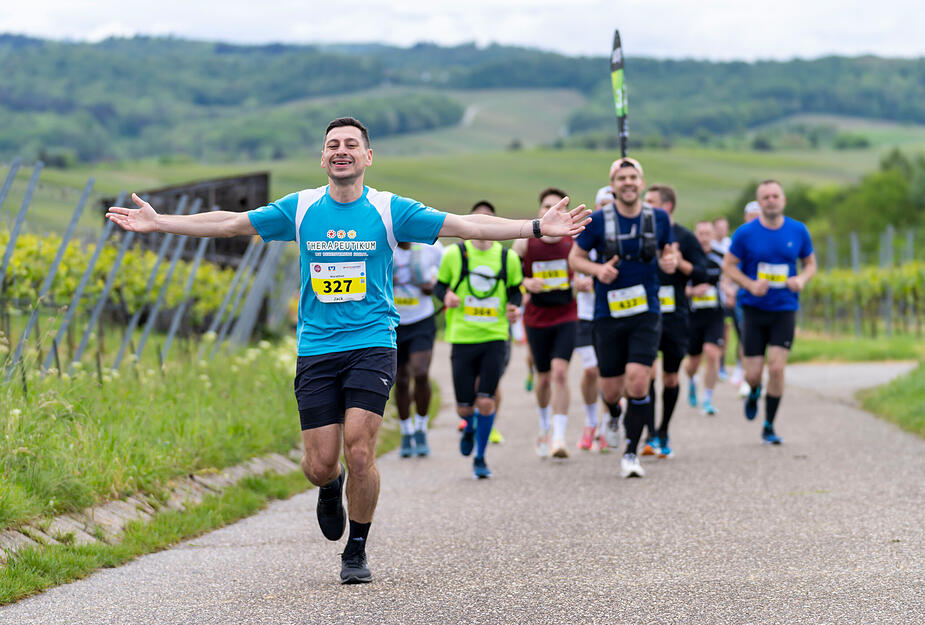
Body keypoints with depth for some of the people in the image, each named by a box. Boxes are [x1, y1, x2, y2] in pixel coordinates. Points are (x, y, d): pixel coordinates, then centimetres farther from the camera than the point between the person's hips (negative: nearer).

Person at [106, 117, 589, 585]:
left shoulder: (390, 209, 0)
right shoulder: (300, 208, 6)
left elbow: (465, 226, -2)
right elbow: (229, 223, 11)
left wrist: (538, 227, -10)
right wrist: (157, 222, 8)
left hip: (372, 345, -2)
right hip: (315, 350, 2)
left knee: (359, 452, -14)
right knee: (319, 465, -2)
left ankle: (356, 552, 7)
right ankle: (331, 489, 37)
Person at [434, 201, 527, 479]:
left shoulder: (508, 258, 3)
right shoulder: (454, 254, 0)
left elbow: (515, 289, 16)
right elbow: (439, 285, 11)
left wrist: (513, 307, -5)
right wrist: (447, 296, -11)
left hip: (495, 339, 0)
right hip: (462, 339, 0)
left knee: (486, 401, -10)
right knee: (464, 407, 2)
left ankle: (480, 459, 8)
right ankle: (469, 427, 40)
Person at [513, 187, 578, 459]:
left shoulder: (573, 241, 0)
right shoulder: (525, 242, -1)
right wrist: (526, 283, -14)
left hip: (567, 317, -1)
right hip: (536, 318, 1)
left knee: (560, 372, -18)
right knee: (544, 377, 11)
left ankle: (559, 437, -19)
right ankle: (544, 427, 39)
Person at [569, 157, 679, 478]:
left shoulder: (659, 218, 1)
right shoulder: (597, 220, -5)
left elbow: (670, 249, 18)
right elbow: (575, 257, 4)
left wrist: (671, 260, -6)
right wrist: (598, 269, -15)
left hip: (646, 312, 0)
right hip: (608, 314, 0)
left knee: (638, 381, -16)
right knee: (611, 388, 7)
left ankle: (631, 452, -3)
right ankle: (613, 415, 46)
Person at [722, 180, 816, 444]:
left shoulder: (798, 231, 1)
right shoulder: (745, 233, -5)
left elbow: (810, 263, 13)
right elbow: (728, 266, 1)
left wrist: (802, 279, -9)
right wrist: (751, 285, -15)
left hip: (785, 309, 1)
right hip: (754, 309, -1)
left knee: (776, 368, -11)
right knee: (753, 375, -2)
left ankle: (769, 427, 4)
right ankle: (754, 393, 37)